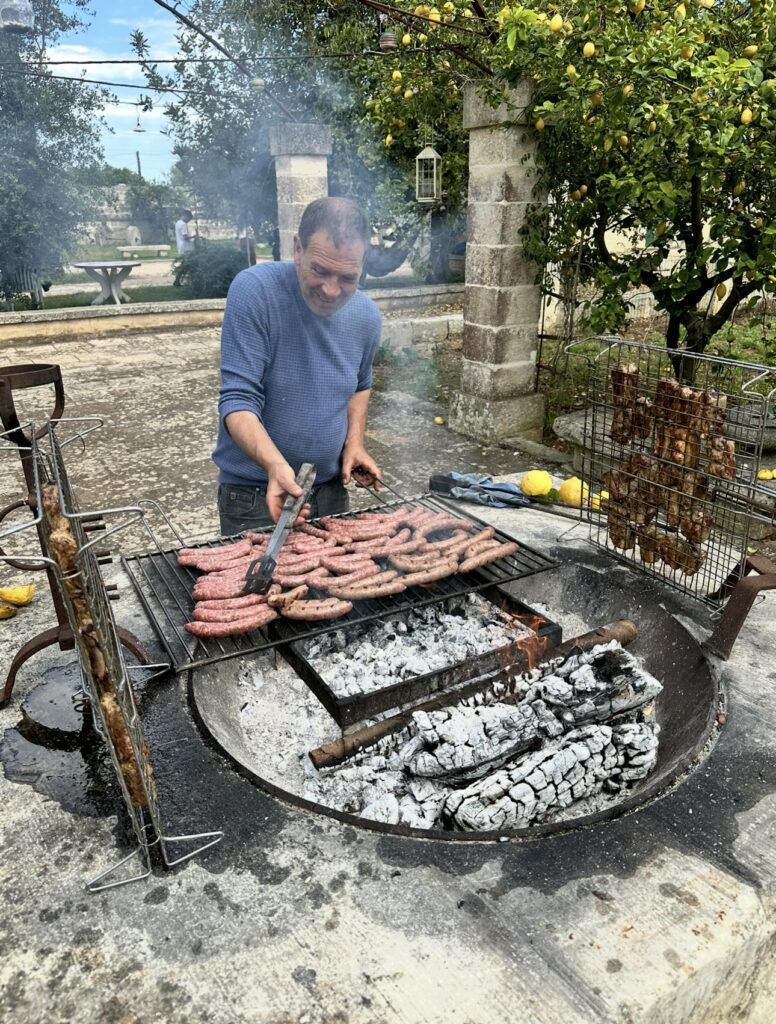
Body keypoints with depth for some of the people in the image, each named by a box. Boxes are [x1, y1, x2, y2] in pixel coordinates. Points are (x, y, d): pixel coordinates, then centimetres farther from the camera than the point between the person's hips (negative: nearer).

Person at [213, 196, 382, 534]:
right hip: (253, 493, -5)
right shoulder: (253, 291, -20)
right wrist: (275, 465, -39)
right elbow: (238, 399, -23)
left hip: (332, 488, 5)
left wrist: (354, 442, -1)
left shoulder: (367, 316, -3)